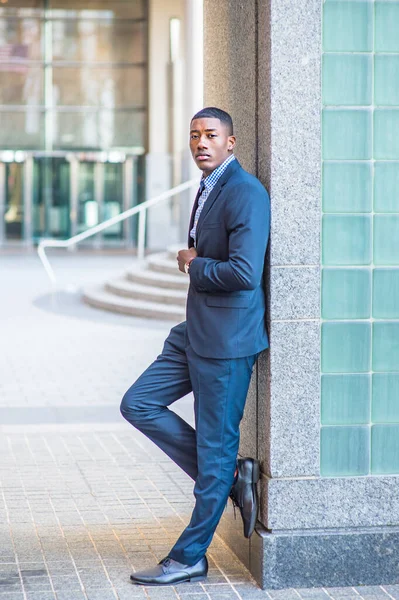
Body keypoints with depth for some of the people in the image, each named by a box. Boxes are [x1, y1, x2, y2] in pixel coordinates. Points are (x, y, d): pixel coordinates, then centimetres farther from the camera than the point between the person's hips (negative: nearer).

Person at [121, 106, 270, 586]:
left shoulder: (246, 193, -16)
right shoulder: (209, 188, 15)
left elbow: (244, 273, -26)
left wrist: (193, 265, -11)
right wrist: (193, 263, 9)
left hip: (228, 339, -10)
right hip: (197, 331, 10)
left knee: (216, 448, 1)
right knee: (139, 405, 9)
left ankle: (190, 558, 11)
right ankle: (231, 476, 14)